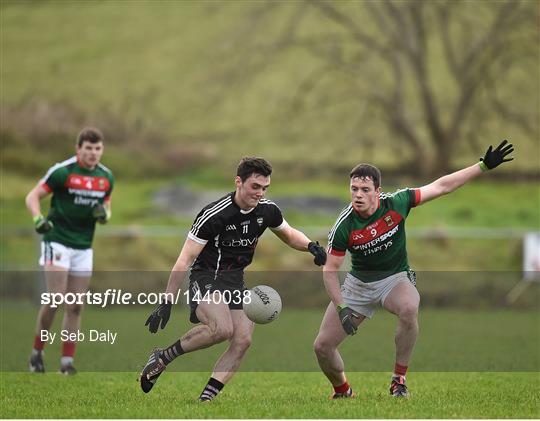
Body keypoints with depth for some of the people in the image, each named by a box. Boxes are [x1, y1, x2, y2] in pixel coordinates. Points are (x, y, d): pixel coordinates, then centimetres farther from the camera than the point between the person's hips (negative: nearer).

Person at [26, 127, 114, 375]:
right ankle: (37, 352, 3)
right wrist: (38, 218, -28)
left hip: (84, 247, 5)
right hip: (57, 241, -5)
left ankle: (67, 361, 6)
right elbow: (32, 197, -9)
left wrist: (104, 213, -4)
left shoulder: (106, 177, 6)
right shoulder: (62, 171, -11)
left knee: (75, 306, 2)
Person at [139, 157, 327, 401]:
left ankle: (206, 399, -7)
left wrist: (311, 246, -3)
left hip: (235, 280, 7)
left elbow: (289, 234, 20)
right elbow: (184, 261, -18)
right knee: (222, 328, -31)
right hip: (206, 278, -7)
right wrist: (167, 303, -20)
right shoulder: (214, 215, -21)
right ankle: (162, 358, -13)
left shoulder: (267, 210, -2)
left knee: (242, 340, -11)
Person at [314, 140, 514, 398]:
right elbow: (330, 269, -10)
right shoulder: (345, 226, -19)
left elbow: (441, 186, -9)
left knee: (409, 309, -38)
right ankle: (342, 392, 25)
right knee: (322, 346, -7)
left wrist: (484, 166, -11)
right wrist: (341, 308, -21)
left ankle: (399, 379, -19)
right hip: (358, 282, 1)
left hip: (395, 278, -1)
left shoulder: (396, 203, -18)